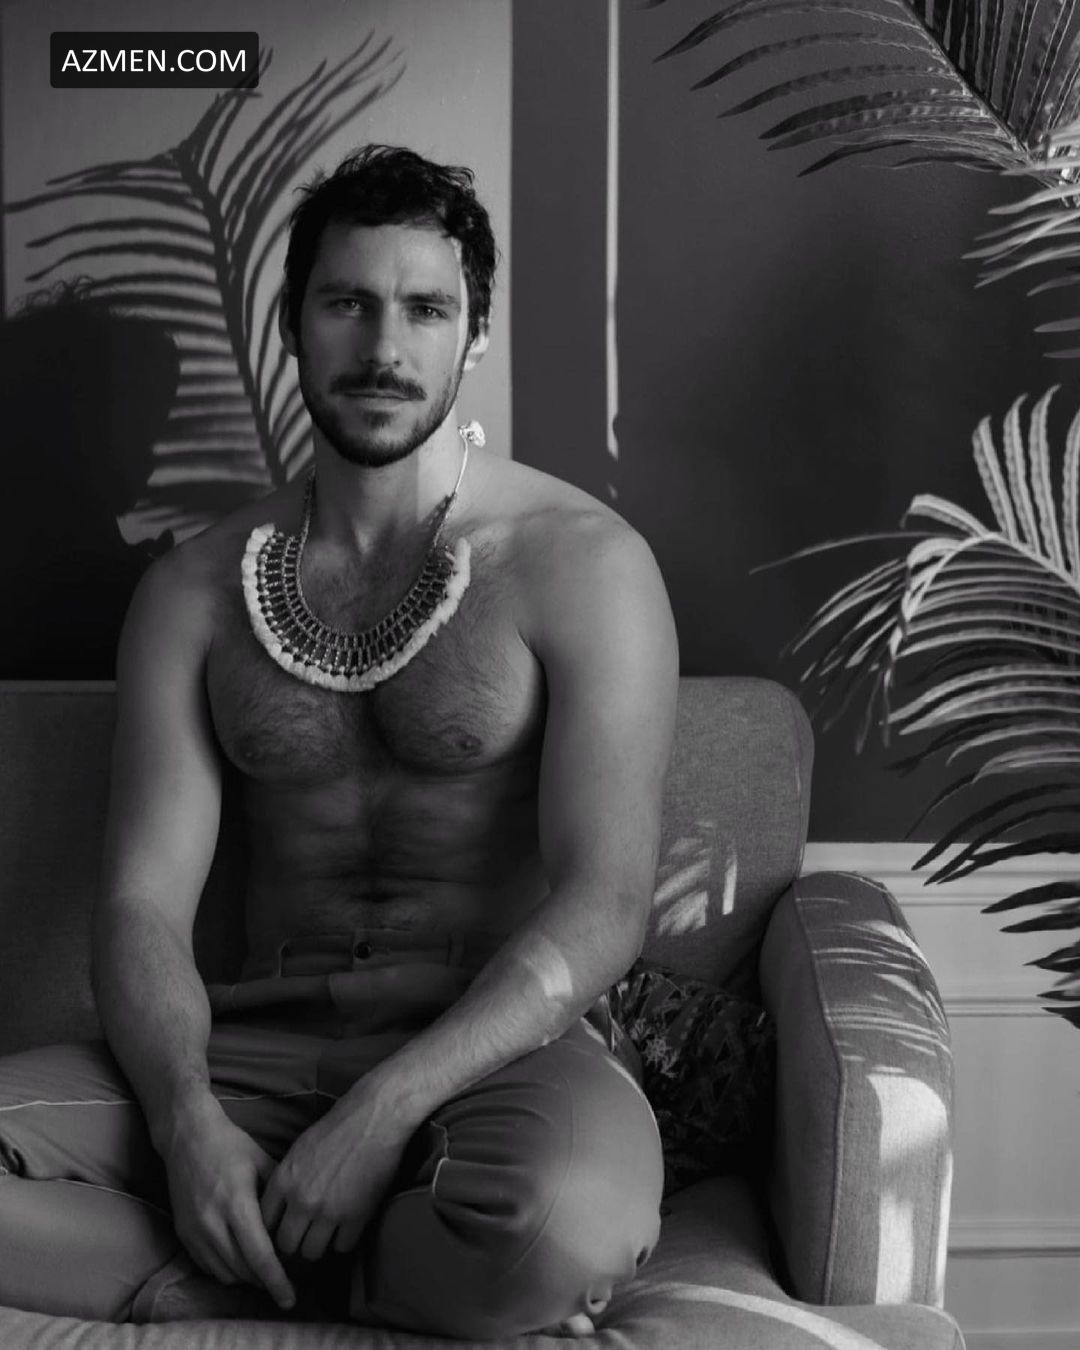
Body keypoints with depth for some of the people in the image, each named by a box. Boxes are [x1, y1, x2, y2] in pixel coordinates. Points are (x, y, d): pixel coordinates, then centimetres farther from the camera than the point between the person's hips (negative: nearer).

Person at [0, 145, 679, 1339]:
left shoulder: (580, 564, -3)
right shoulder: (196, 590, 9)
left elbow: (602, 906, -11)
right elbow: (144, 903, 2)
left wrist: (383, 1113, -21)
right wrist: (188, 1118, -18)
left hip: (498, 1049, -3)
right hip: (256, 1049, 4)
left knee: (565, 1222, -38)